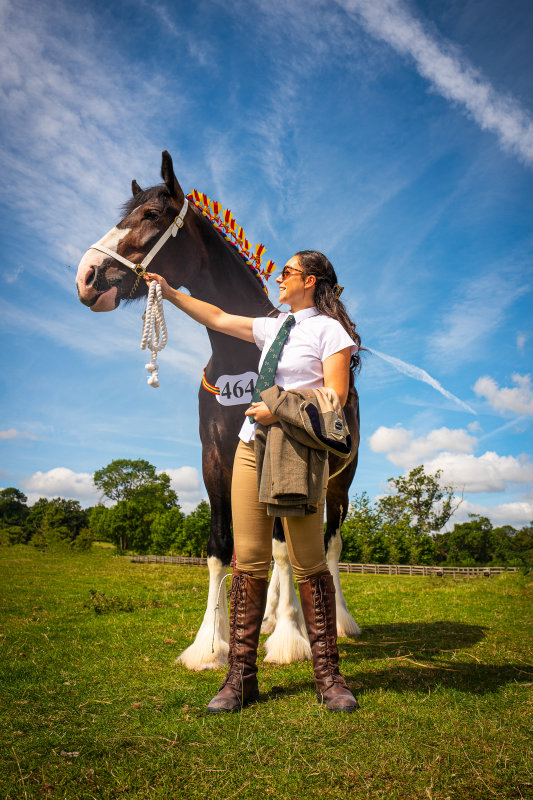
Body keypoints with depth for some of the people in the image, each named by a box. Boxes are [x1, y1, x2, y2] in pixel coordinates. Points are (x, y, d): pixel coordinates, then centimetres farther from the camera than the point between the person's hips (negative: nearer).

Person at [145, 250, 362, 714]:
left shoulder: (330, 330, 1)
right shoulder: (274, 327, 21)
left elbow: (334, 400, -9)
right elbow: (218, 318, 29)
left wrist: (279, 411, -16)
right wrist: (170, 292, 31)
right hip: (252, 448, 6)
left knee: (309, 564, -3)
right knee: (248, 562, 3)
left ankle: (328, 676, 10)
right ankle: (241, 676, 11)